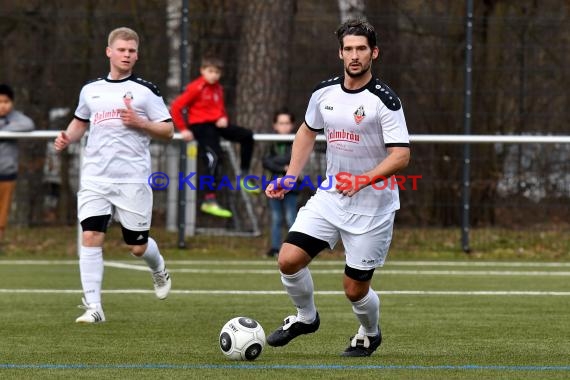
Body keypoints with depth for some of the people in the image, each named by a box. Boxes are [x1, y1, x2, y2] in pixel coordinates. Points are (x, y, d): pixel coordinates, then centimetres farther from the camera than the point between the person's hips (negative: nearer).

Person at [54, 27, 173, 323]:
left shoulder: (145, 91, 2)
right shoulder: (91, 90, 12)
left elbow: (168, 130, 2)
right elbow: (81, 121, 28)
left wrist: (139, 123, -14)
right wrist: (67, 138, 8)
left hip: (133, 179, -2)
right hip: (95, 177, 2)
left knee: (137, 246, 3)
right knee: (90, 237, -13)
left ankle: (159, 271, 39)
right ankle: (93, 307, -10)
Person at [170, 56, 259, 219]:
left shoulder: (218, 89, 10)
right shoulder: (196, 88, -13)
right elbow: (176, 107, -14)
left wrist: (223, 119, -1)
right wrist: (184, 129, -15)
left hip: (216, 125, 8)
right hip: (200, 126, -8)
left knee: (247, 136, 4)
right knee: (214, 157, -22)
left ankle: (244, 177, 14)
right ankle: (209, 201, -22)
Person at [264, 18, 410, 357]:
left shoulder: (385, 100, -16)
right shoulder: (325, 93, 2)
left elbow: (401, 156, -20)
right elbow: (308, 131, 20)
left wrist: (364, 179, -34)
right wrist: (290, 178, 12)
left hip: (372, 208, -5)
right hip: (329, 198, 5)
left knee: (355, 288, 1)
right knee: (288, 260, -9)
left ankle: (370, 334, 34)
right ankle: (306, 317, 20)